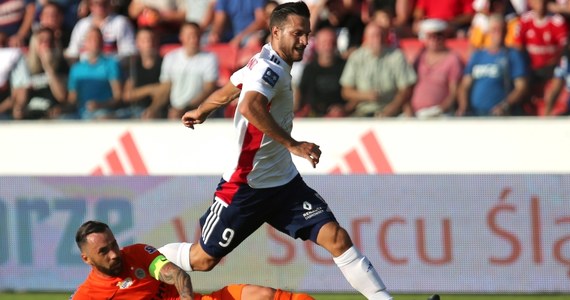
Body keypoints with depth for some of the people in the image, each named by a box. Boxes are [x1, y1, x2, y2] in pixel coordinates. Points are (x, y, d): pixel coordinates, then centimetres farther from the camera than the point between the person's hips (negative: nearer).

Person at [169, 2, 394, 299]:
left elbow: (228, 90, 28)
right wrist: (293, 145, -39)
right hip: (247, 185, -8)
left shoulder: (265, 64, 10)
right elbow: (249, 107, -39)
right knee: (203, 259, 4)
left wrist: (200, 112, 46)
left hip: (284, 183, 8)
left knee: (336, 237, -8)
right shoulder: (271, 68, -19)